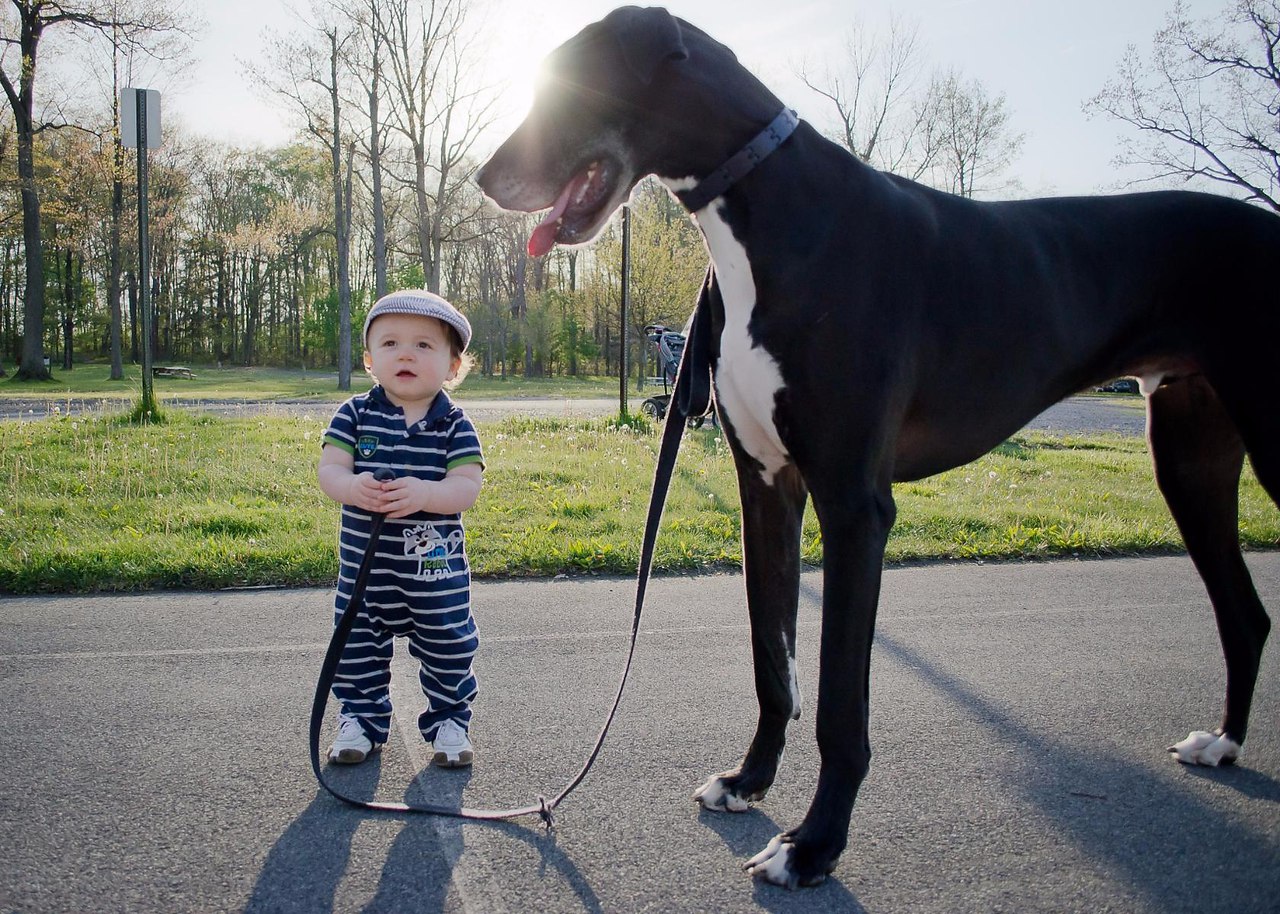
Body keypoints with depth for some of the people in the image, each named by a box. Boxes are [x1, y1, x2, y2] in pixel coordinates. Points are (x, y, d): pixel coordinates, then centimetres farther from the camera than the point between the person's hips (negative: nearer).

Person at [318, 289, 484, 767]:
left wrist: (424, 493, -34)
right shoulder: (355, 414, -3)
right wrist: (353, 487, -32)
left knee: (448, 648, 10)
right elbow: (329, 469, -10)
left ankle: (450, 719, 29)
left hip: (437, 567, -1)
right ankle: (361, 719, 31)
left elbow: (468, 486, -15)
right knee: (359, 647, 12)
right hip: (365, 563, 1)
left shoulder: (454, 424, -7)